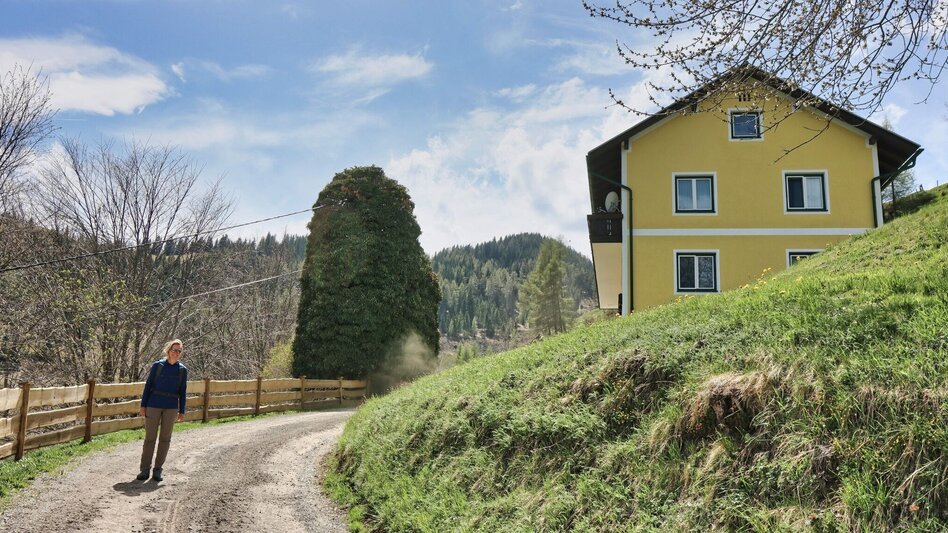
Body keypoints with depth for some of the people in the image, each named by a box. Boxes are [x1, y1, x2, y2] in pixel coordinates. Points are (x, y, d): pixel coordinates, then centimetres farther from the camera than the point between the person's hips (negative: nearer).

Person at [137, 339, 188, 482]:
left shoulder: (182, 370, 3)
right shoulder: (157, 365, -2)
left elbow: (182, 391, 6)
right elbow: (148, 385, 2)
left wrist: (182, 411, 5)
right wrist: (143, 405, -2)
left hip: (171, 408, 2)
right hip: (154, 405, -2)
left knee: (165, 438, 4)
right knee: (150, 437, 0)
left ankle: (158, 469, 13)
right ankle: (144, 469, 9)